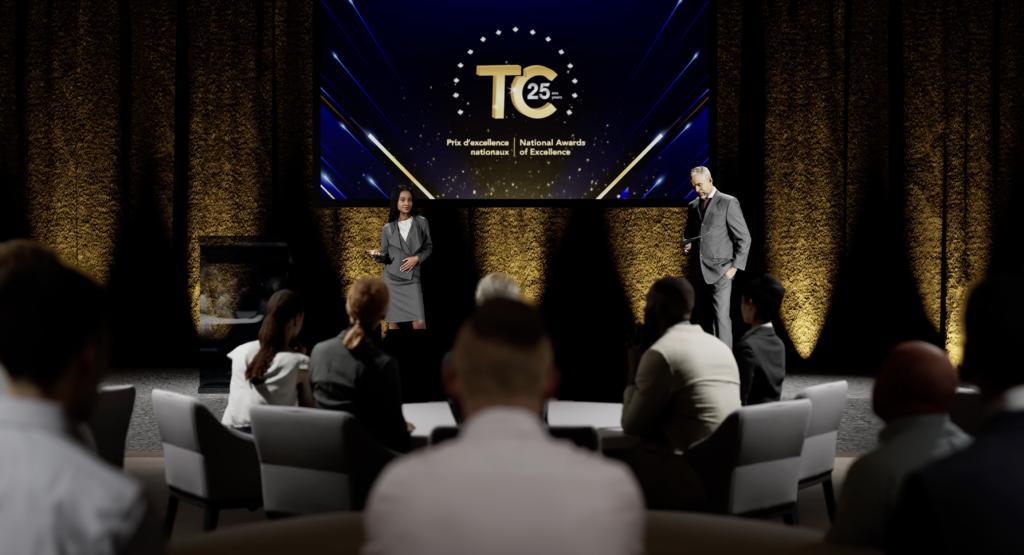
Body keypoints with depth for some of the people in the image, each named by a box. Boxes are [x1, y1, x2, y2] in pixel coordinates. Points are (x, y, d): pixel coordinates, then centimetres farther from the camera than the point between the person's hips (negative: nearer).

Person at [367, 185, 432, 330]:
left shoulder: (421, 222, 1)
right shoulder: (388, 228, 3)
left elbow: (429, 247, 9)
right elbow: (384, 255, 7)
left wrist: (417, 258, -9)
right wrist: (377, 255, -15)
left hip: (412, 279, -1)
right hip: (392, 279, 1)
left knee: (419, 323, -12)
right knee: (393, 323, 3)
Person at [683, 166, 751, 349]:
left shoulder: (728, 203, -4)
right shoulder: (693, 206, 14)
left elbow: (744, 238, -4)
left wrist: (735, 266, -9)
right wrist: (687, 244, 3)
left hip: (720, 271, -6)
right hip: (700, 272, 6)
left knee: (721, 316, -11)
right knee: (705, 316, 5)